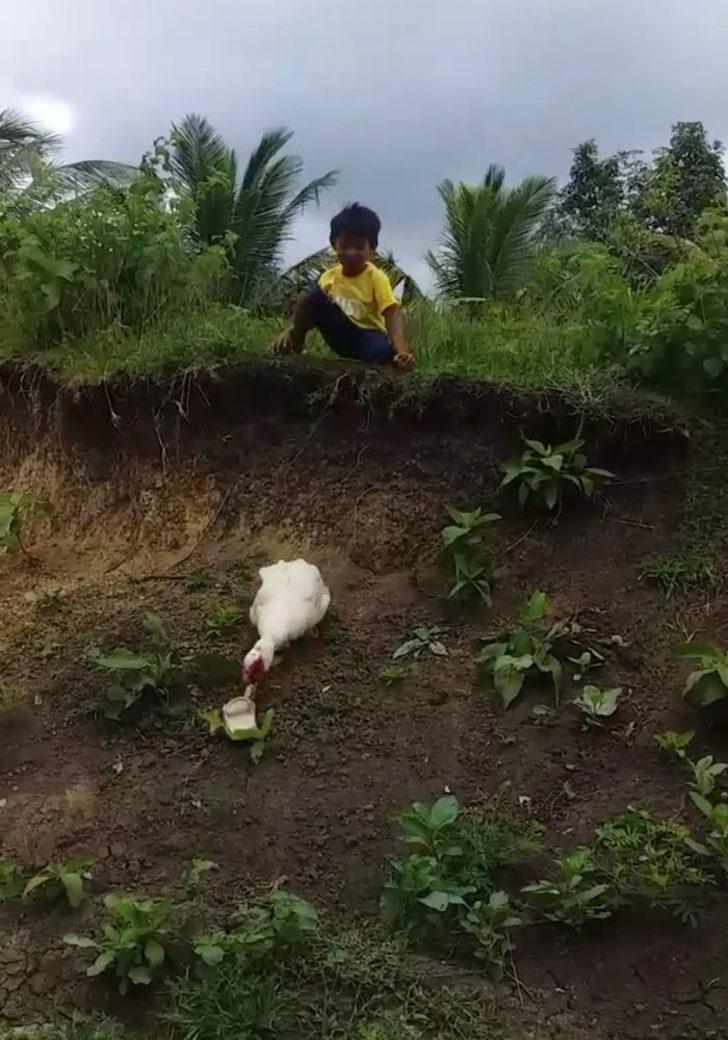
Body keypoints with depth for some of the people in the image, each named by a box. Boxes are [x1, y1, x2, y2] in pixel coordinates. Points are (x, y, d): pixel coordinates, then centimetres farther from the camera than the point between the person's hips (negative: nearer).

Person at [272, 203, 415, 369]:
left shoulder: (376, 277, -14)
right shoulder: (330, 276, -1)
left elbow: (392, 314, -25)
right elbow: (311, 308, 3)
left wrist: (402, 350, -42)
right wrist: (291, 331, -16)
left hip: (368, 336, -3)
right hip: (341, 334, 4)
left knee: (385, 351, -41)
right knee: (314, 294, -19)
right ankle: (295, 345, -7)